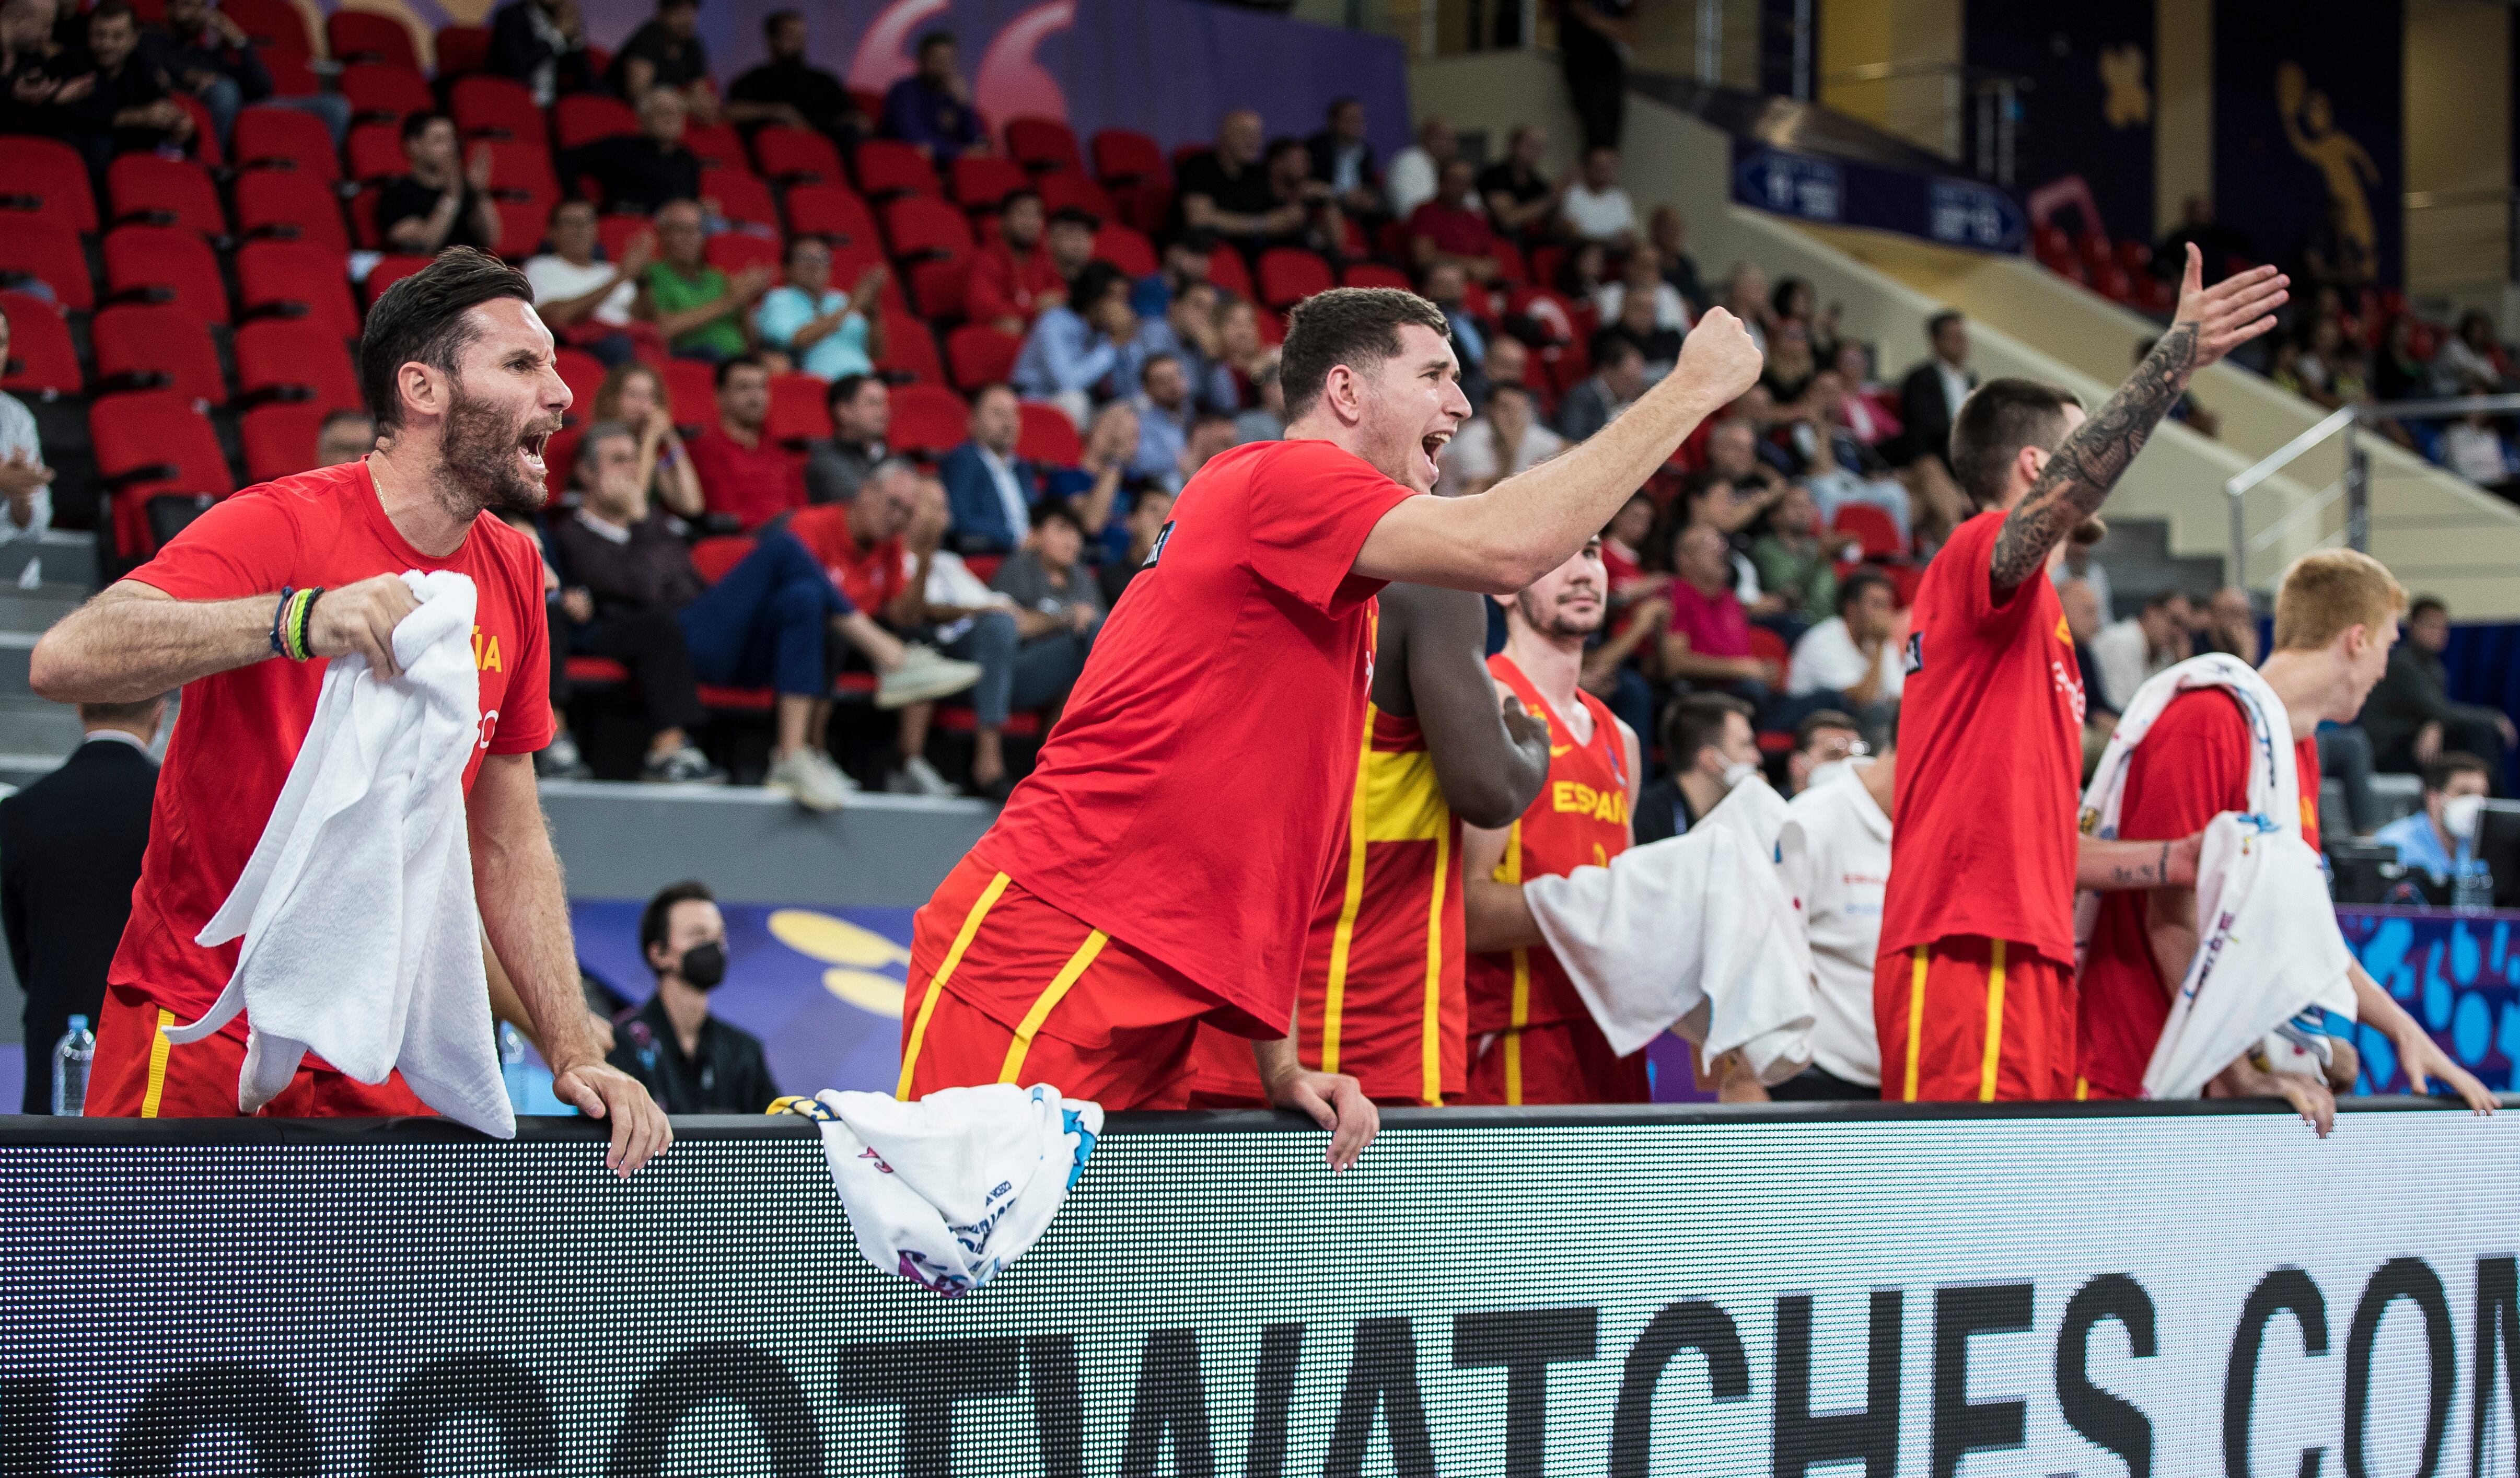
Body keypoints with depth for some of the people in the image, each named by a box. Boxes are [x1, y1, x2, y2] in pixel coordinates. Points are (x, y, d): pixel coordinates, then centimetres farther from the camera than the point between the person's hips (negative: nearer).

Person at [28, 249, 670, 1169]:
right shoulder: (280, 525, -14)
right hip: (200, 1033, -5)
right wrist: (300, 618, -41)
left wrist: (573, 1056, 3)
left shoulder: (512, 573, 6)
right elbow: (62, 660, -29)